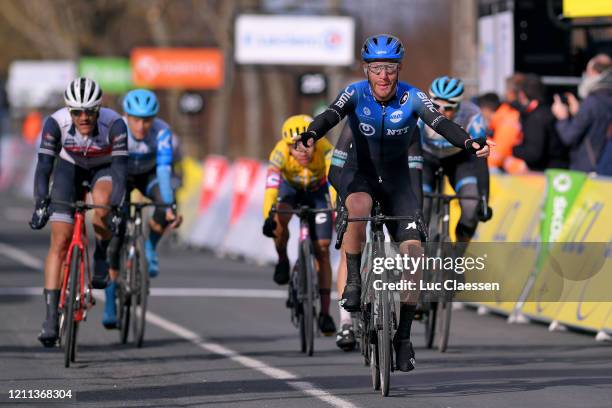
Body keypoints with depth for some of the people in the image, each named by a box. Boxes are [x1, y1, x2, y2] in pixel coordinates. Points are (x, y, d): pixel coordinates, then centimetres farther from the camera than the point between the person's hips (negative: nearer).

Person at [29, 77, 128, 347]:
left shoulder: (114, 124, -33)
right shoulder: (56, 123, -31)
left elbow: (120, 168, -37)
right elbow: (44, 166, -33)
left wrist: (116, 208, -48)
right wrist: (40, 204, -46)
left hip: (104, 168, -1)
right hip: (70, 168, 1)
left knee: (101, 206, -36)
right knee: (60, 242, -10)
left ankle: (102, 257, -4)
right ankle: (51, 319, -8)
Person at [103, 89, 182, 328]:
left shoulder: (162, 131, -32)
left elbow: (164, 170, -40)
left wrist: (170, 206, -52)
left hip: (149, 175, 0)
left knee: (166, 203, -34)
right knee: (113, 236, -14)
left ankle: (150, 249, -6)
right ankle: (110, 306, -4)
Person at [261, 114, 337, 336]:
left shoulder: (325, 150, -37)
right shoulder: (280, 153, -36)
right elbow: (271, 186, -47)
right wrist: (268, 216, -61)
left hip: (317, 191, 0)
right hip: (290, 187, 0)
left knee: (322, 249, -8)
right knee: (280, 220, -34)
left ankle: (325, 313, -1)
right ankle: (282, 260, -4)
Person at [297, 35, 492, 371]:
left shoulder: (412, 98, -16)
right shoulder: (356, 93, -17)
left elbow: (440, 123, -31)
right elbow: (332, 115, -34)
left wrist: (468, 142, -51)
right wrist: (311, 135, -56)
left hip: (396, 179, 2)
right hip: (360, 173, -1)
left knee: (413, 254, -11)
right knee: (358, 207, -38)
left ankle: (403, 336, 2)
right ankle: (353, 280, -18)